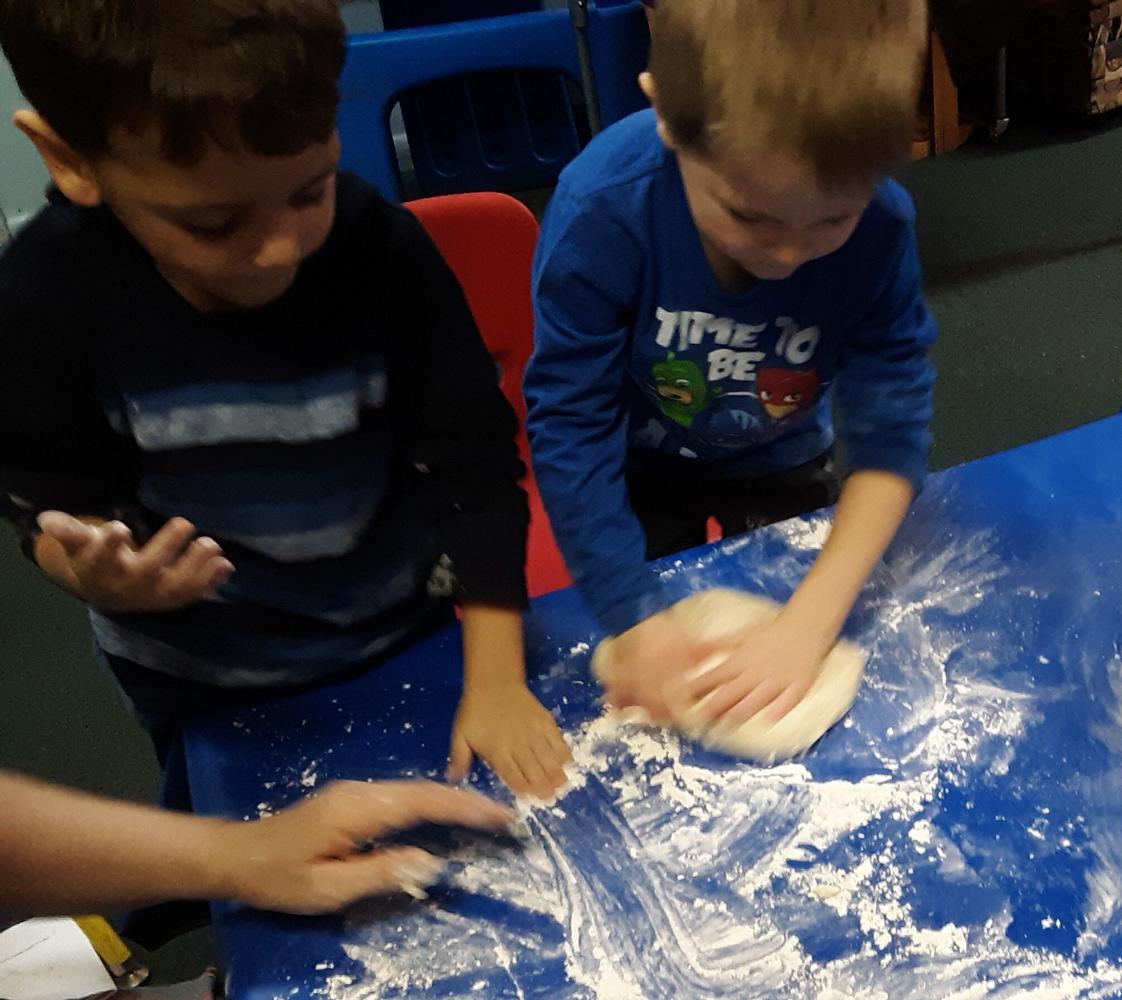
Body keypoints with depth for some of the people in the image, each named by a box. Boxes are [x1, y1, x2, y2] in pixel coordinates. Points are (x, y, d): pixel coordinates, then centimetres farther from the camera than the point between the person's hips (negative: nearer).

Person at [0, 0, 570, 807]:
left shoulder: (382, 248, -26)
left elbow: (473, 467, -19)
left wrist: (495, 677, -20)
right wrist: (89, 569, -36)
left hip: (408, 635, 0)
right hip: (201, 681, 1)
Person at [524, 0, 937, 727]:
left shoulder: (880, 229, -31)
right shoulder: (601, 209, -36)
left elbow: (891, 430, -26)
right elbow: (570, 425, -29)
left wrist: (810, 624, -35)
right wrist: (637, 615, -31)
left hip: (782, 464, 1)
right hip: (641, 462, -1)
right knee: (643, 692, 21)